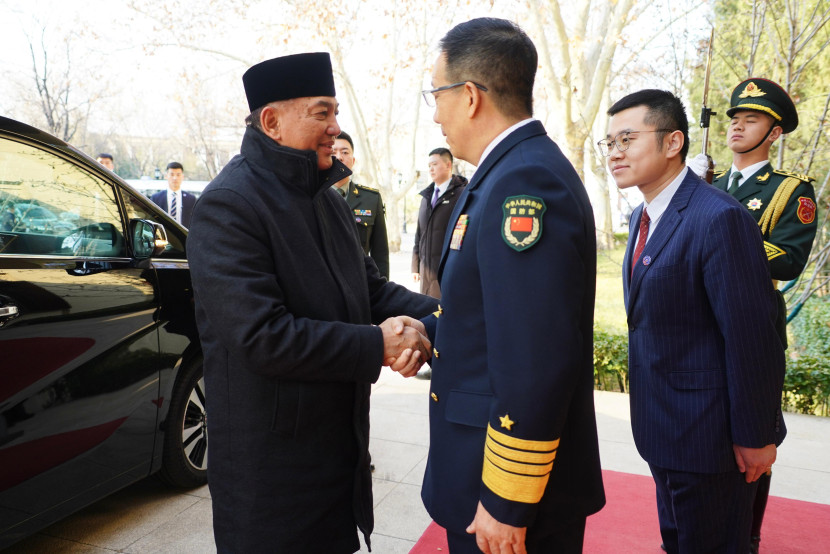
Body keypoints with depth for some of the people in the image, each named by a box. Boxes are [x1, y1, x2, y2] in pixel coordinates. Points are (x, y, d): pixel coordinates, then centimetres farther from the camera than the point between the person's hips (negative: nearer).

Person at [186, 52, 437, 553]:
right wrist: (376, 344, -22)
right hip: (268, 462, -8)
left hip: (341, 438, 8)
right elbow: (262, 336, -27)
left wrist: (435, 315, -8)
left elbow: (369, 286, 9)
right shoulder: (229, 206, -19)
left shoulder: (326, 198, 9)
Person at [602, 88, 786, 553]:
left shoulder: (720, 219, -23)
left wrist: (754, 437, -17)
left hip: (708, 431, -8)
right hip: (662, 427, 9)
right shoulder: (645, 217, 7)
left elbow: (752, 337, -23)